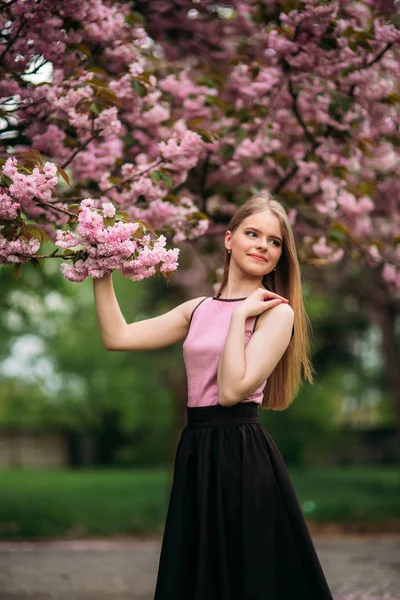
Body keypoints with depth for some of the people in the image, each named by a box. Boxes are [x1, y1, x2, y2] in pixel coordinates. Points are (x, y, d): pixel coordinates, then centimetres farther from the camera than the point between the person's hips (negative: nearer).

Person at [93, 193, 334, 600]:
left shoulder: (275, 311, -6)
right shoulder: (198, 310, 12)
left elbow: (233, 390, -16)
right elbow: (117, 336, 8)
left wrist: (241, 315, -13)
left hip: (243, 457, -6)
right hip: (195, 454, 6)